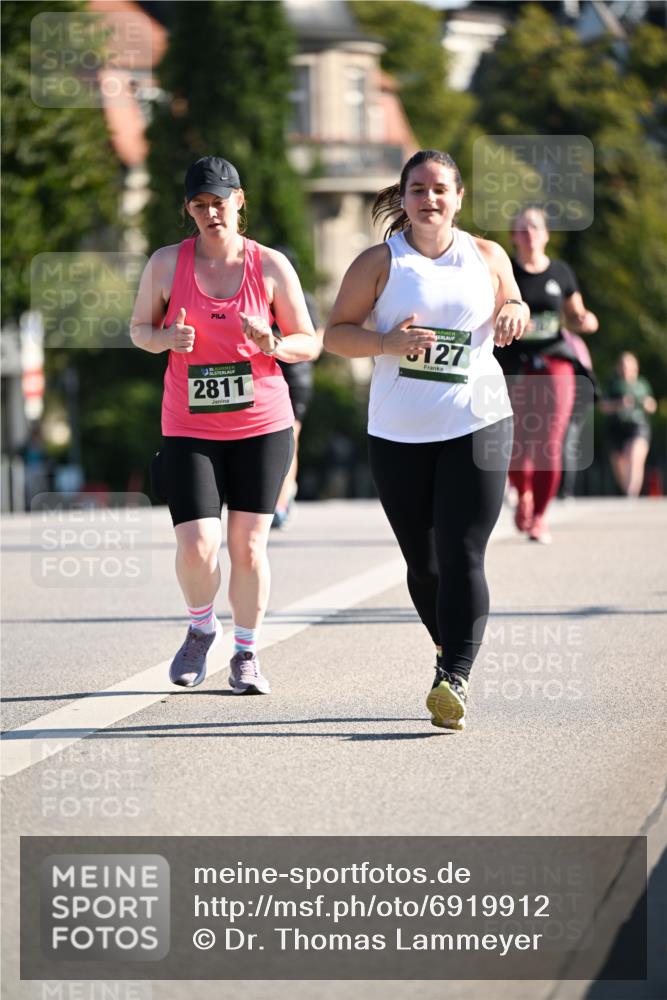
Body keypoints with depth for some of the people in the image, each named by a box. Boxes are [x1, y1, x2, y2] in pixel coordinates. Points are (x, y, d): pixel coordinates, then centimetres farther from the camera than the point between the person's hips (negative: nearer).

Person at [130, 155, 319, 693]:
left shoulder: (271, 266, -2)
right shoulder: (167, 263, -2)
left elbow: (310, 343, 4)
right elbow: (140, 327, 11)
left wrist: (273, 344, -17)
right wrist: (166, 338, -12)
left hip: (262, 426, 0)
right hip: (190, 428, 0)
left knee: (248, 546, 1)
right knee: (197, 547, -11)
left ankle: (247, 654, 19)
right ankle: (201, 628, 20)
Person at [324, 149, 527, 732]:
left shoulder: (488, 257, 7)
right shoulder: (380, 262, 1)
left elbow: (512, 303, 25)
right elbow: (335, 333, 2)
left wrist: (515, 313, 1)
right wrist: (387, 343, -16)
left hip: (479, 425, -1)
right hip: (399, 433, 1)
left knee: (462, 556, -13)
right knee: (423, 562, 8)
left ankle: (453, 681, -19)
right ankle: (451, 647, 32)